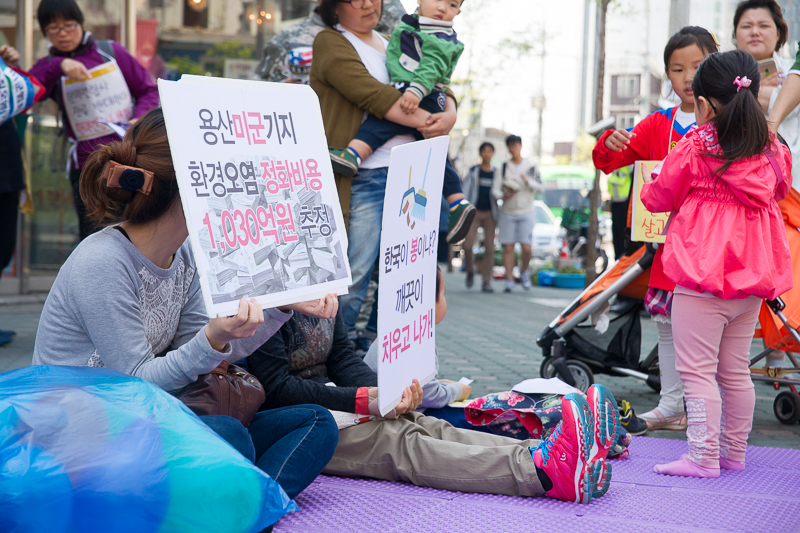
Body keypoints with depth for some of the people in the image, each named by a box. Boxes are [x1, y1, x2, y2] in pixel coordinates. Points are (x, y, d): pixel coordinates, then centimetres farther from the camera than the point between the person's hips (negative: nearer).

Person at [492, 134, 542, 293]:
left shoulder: (532, 166, 5)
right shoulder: (503, 168, 4)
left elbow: (541, 187, 4)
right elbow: (495, 188, -3)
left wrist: (528, 181, -15)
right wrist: (502, 195, -25)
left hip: (526, 212, 0)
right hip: (507, 212, 1)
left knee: (526, 248, -9)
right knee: (508, 248, -3)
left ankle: (524, 271, 19)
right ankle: (509, 280, 4)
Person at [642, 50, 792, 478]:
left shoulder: (694, 147, -7)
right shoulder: (772, 149, 6)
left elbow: (658, 198, 3)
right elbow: (780, 189, 23)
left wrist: (651, 181, 24)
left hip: (703, 272, -6)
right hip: (752, 278, 6)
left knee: (697, 370, -2)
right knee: (735, 370, 16)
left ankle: (703, 456, -5)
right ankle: (735, 451, 24)